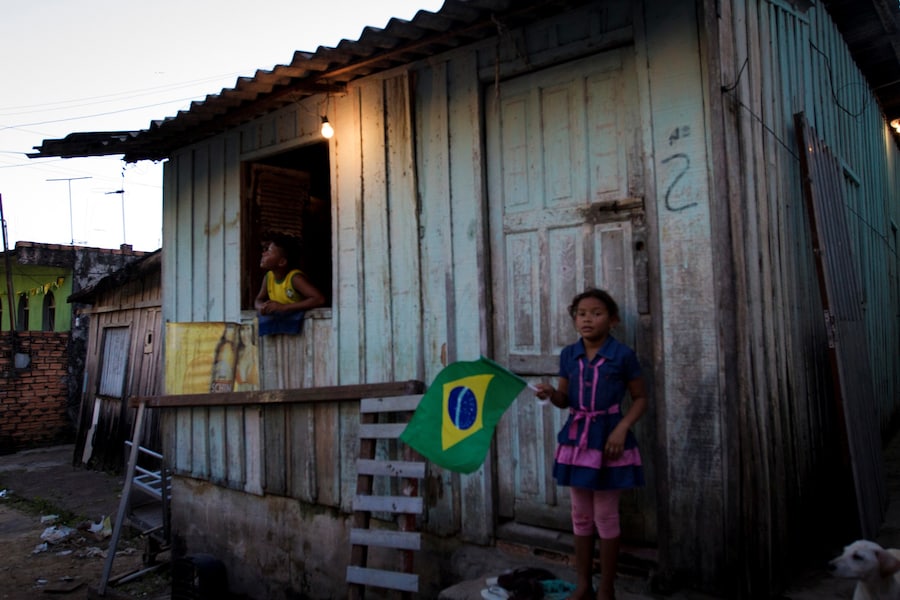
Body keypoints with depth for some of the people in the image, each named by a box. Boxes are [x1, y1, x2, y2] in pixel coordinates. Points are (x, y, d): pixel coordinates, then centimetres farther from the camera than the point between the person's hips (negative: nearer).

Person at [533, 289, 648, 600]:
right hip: (575, 436, 4)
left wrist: (621, 429, -15)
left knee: (606, 515, 5)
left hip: (607, 436, -4)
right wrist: (550, 393, -12)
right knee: (580, 514, 13)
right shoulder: (568, 355, 3)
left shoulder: (622, 355, -8)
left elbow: (640, 398, -2)